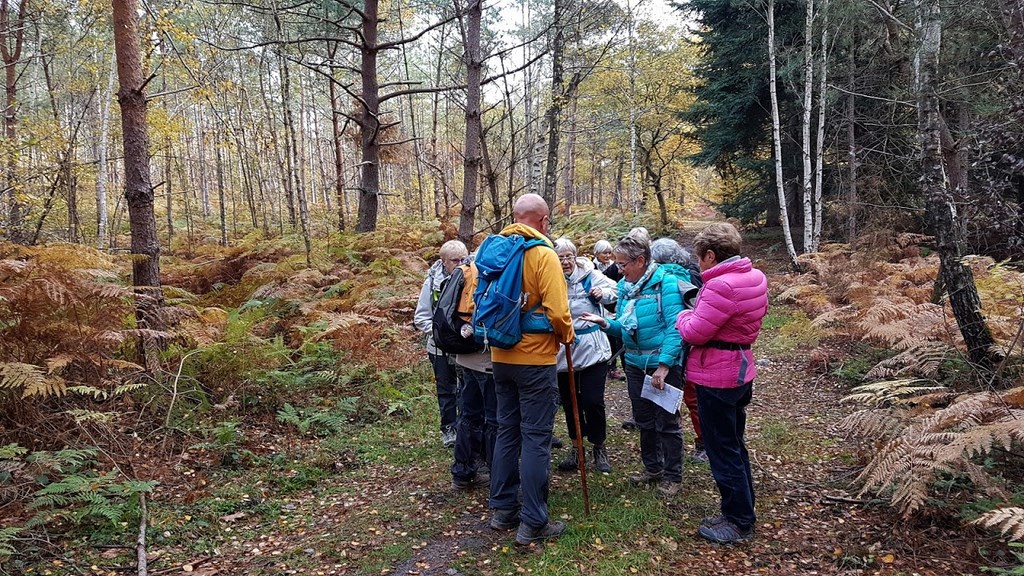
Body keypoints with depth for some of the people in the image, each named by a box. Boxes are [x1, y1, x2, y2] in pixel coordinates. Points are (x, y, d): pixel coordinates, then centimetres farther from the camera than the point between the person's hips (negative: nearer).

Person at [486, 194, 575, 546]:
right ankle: (533, 523, 7)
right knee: (535, 439, 1)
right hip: (536, 359, -6)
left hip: (502, 357, 6)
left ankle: (502, 509, 26)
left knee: (507, 432, 16)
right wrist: (568, 335, 1)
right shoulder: (543, 255, -14)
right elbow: (557, 312, -19)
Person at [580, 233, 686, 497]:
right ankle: (652, 467, 37)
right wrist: (605, 323, -11)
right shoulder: (625, 285, 4)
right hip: (635, 364, 7)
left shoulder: (665, 282, -17)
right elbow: (623, 326, 9)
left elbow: (675, 327, -21)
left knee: (667, 422, 6)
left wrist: (664, 365, -24)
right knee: (644, 420, 19)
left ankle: (673, 476, 22)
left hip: (663, 364, -7)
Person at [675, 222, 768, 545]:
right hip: (741, 372, 10)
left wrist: (683, 315, -1)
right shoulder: (755, 277, 5)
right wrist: (699, 313, 7)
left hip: (716, 379, -10)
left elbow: (694, 333, -23)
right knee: (734, 446, 21)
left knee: (722, 452, 3)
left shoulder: (721, 286, -25)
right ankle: (742, 513, 33)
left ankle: (739, 524, 15)